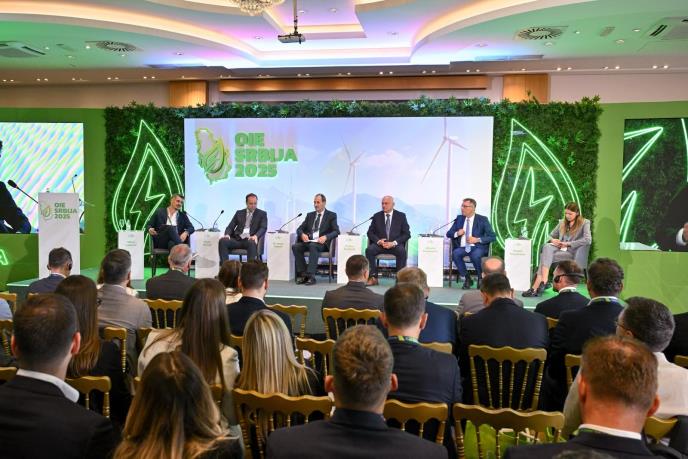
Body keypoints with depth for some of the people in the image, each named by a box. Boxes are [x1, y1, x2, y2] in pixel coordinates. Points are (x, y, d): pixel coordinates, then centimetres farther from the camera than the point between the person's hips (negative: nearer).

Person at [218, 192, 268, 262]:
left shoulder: (262, 214, 13)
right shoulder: (239, 213, 22)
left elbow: (263, 228, -1)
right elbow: (230, 227, 16)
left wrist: (256, 236, -23)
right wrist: (227, 234, -8)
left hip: (250, 239, -3)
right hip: (237, 239, 3)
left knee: (252, 243, -39)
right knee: (222, 241, -26)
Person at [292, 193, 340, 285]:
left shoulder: (331, 215, 7)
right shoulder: (310, 215, 20)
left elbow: (336, 231, -4)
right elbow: (299, 229, 16)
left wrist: (325, 237, -23)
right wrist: (302, 234, -9)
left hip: (322, 243, -4)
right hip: (308, 241, 5)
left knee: (313, 246, -38)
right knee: (295, 246, -25)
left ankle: (311, 276, -36)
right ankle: (303, 274, -20)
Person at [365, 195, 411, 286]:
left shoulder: (401, 216, 6)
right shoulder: (377, 216, 10)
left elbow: (407, 234, 0)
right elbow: (370, 232, 8)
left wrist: (394, 242, -15)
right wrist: (378, 241, -13)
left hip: (395, 244, -1)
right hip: (379, 243, 2)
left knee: (402, 251, -34)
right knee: (369, 250, -29)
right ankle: (373, 277, -22)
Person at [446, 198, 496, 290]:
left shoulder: (482, 219, 3)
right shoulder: (459, 218, 13)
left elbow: (492, 237, -3)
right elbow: (449, 234, 15)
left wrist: (477, 239, -17)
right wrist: (456, 233, -8)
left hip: (478, 247, -3)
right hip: (462, 247, 3)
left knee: (475, 255, -37)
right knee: (455, 253, -31)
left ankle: (480, 279, -8)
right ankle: (467, 279, -13)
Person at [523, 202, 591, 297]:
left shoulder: (585, 223, 5)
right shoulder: (562, 223, 21)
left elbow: (588, 240, -11)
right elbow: (550, 236, 25)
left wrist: (568, 244, -14)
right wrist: (553, 240, 0)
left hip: (573, 253, -5)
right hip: (560, 249, 5)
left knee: (545, 256, -30)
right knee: (546, 247, -31)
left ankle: (536, 287, -36)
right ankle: (543, 281, -43)